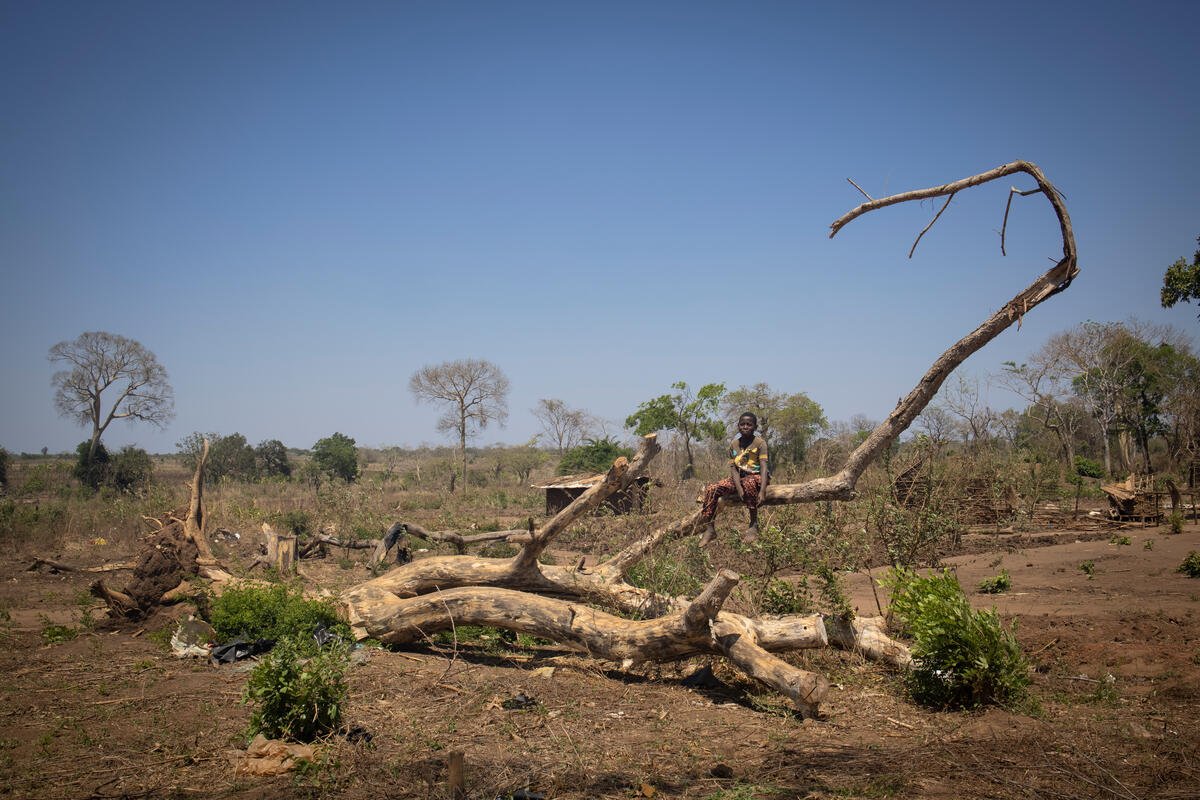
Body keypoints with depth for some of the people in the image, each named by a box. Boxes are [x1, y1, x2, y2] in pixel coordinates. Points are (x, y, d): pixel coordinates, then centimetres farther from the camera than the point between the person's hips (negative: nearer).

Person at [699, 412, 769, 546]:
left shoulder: (759, 443, -8)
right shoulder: (734, 445, 4)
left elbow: (764, 467, -16)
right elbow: (733, 468, -2)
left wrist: (762, 492, -29)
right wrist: (739, 488, -21)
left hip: (756, 476, -5)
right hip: (739, 477, 5)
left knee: (749, 483, -42)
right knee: (711, 489, -16)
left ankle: (754, 525, -30)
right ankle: (709, 529, -11)